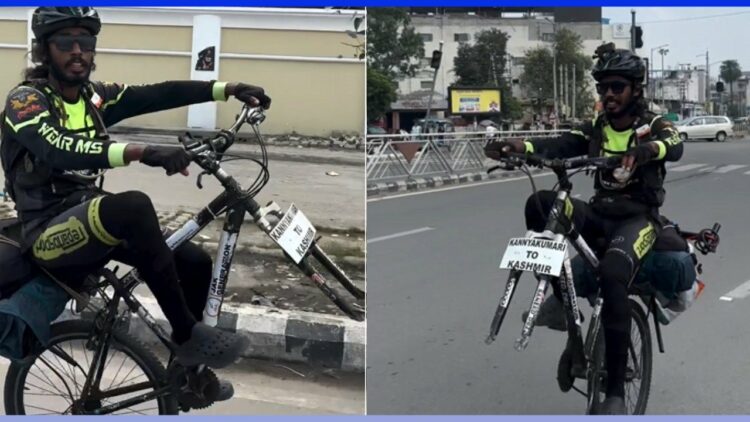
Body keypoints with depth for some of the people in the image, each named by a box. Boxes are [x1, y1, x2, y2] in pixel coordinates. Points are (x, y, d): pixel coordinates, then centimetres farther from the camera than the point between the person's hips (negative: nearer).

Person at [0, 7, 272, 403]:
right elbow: (60, 151, -33)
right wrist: (141, 152, -47)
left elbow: (158, 95, -1)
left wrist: (227, 88, -13)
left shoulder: (94, 96, 8)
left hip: (91, 221, 7)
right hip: (50, 234, -7)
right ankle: (188, 336, -24)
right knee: (134, 206, -35)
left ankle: (186, 369, 18)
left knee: (195, 262, -3)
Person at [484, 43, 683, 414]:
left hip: (638, 219, -4)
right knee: (540, 203, -23)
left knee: (611, 276, -34)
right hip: (598, 215, 4)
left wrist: (645, 150, -51)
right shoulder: (595, 129, 9)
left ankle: (616, 392, -25)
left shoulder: (653, 125, -1)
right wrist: (519, 146, -32)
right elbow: (560, 145, -11)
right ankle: (560, 293, -14)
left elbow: (674, 146, -26)